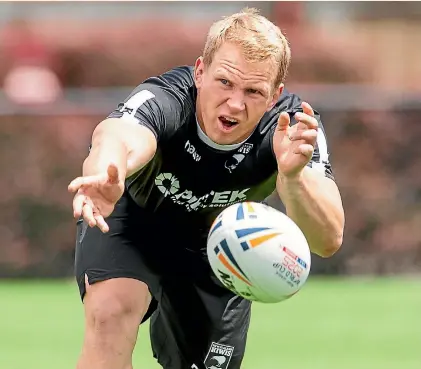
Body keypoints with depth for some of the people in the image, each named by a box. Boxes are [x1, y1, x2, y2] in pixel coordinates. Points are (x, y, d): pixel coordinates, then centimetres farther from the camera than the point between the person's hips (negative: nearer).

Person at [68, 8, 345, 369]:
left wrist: (293, 176, -63)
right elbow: (120, 137, -63)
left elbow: (328, 240, -42)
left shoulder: (295, 126, -31)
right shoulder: (164, 98, -38)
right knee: (112, 315, -32)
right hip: (132, 217, -3)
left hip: (216, 252, 3)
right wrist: (105, 173, -88)